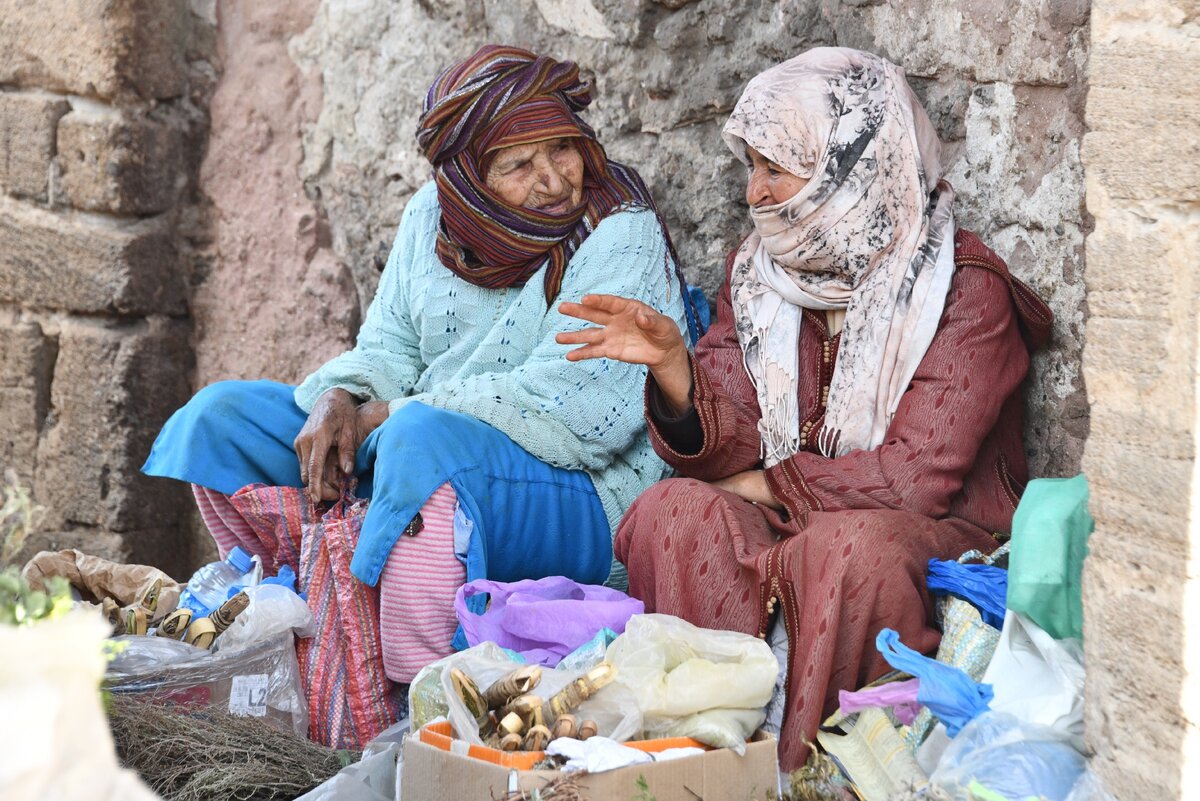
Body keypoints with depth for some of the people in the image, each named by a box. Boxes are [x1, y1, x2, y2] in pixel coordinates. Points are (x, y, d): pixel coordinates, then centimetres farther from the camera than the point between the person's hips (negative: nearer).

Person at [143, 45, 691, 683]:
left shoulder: (622, 235, -15)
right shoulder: (435, 213, 4)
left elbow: (560, 408, -23)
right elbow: (389, 349, 11)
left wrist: (386, 415, -17)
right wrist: (339, 402, -14)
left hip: (578, 501, -7)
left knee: (421, 438, -38)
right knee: (222, 414, 6)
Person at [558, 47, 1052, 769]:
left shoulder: (965, 287, -10)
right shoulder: (756, 273, 6)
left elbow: (918, 474, -17)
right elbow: (730, 451, -2)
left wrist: (767, 485, -9)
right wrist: (672, 363, -21)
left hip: (940, 536, -4)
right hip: (784, 523, 4)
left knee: (846, 547, -36)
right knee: (673, 514, -23)